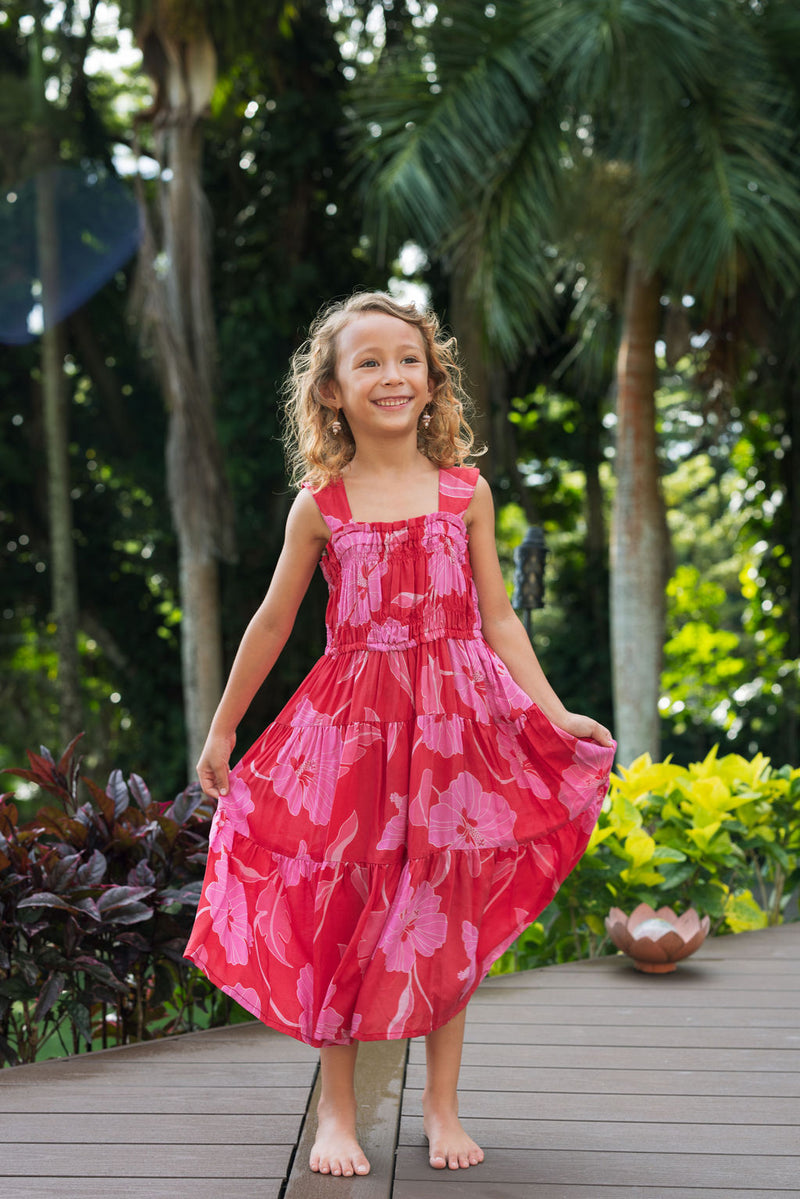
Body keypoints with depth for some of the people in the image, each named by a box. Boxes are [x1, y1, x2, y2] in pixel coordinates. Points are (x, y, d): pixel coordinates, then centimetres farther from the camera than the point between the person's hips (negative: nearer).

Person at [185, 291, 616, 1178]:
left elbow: (498, 619, 5)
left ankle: (441, 1105, 22)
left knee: (445, 913, 7)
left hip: (454, 719, 1)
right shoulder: (320, 504, 0)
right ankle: (337, 1112, 17)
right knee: (340, 909, 3)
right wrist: (221, 730, 12)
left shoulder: (465, 491, 3)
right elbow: (273, 621, 8)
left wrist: (555, 713, -4)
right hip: (351, 724, -1)